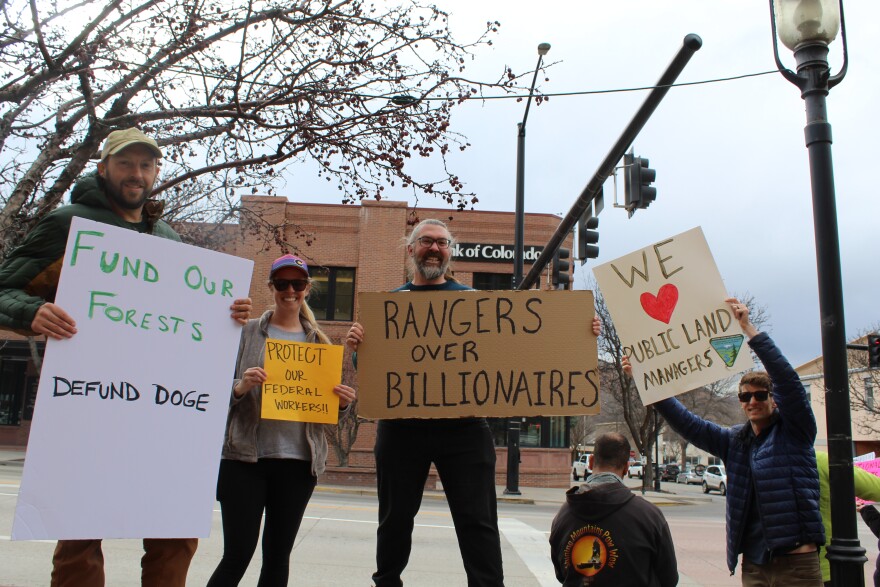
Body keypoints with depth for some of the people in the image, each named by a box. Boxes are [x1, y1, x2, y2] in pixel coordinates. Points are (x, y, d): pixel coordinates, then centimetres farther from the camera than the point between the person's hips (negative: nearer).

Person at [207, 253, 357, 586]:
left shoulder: (318, 341, 10)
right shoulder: (247, 331, 3)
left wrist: (343, 402, -7)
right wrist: (240, 388, -19)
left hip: (298, 460, 3)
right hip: (245, 457, -2)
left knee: (278, 555, 11)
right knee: (237, 554, -4)